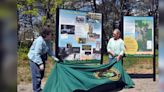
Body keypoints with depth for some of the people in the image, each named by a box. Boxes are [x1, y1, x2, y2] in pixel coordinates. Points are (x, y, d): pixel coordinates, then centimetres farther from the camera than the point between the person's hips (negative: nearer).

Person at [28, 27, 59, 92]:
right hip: (34, 59, -9)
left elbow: (49, 50, 9)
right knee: (37, 76, -8)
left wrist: (54, 57, 0)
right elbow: (36, 54, -30)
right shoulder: (39, 41, -29)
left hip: (41, 58, 9)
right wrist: (40, 64, -30)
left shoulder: (48, 41, -3)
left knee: (41, 75, 17)